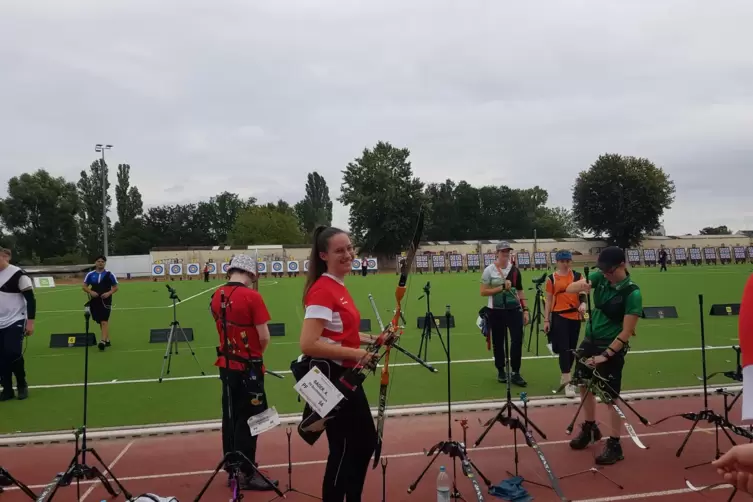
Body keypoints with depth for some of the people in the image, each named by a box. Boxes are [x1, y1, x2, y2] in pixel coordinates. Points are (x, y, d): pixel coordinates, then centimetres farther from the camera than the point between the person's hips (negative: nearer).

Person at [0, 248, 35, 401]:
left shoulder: (18, 274, -12)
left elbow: (30, 299, -12)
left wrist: (30, 322, -15)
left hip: (15, 322, -6)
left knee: (13, 354, -11)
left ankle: (22, 385, 10)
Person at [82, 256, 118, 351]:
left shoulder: (109, 274, 1)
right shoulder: (90, 274, 7)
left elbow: (115, 287, 5)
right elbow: (84, 287, 9)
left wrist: (109, 293, -13)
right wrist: (90, 292, -11)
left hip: (105, 300, -4)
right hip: (94, 301, 4)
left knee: (104, 321, -15)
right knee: (100, 322, 12)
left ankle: (103, 341, -23)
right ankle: (107, 340, 25)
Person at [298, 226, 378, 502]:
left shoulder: (339, 287, 8)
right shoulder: (322, 290, -20)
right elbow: (308, 344, -29)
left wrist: (372, 339, 9)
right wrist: (354, 353, -25)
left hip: (346, 377, 10)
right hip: (332, 379, -10)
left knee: (366, 440, 21)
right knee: (343, 449, 4)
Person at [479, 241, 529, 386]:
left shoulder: (515, 270, 6)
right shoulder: (489, 270, -6)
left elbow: (520, 291, 11)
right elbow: (483, 292, -9)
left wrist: (525, 310, 5)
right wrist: (502, 287, -18)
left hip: (514, 309, 3)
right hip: (496, 311, -2)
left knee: (517, 340, -4)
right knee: (498, 342, 8)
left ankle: (515, 373, 6)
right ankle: (501, 371, 24)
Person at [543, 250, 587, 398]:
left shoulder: (577, 276, 6)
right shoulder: (552, 278, 0)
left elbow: (583, 293, 5)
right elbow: (548, 300, 2)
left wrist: (583, 303, -18)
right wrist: (546, 320, 0)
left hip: (575, 316, 3)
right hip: (559, 316, -3)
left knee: (572, 348, 12)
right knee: (564, 348, -7)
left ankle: (565, 377, 28)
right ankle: (568, 383, -4)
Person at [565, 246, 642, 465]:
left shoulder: (632, 293, -20)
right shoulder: (600, 277, -4)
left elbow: (627, 332, -20)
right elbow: (569, 289, -8)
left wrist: (605, 355, -21)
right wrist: (581, 286, -31)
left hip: (612, 348, -6)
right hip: (589, 341, 6)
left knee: (611, 396, -1)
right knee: (584, 386, 16)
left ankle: (614, 445, 11)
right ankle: (590, 428, 36)